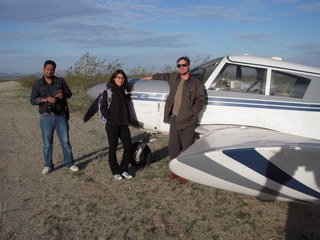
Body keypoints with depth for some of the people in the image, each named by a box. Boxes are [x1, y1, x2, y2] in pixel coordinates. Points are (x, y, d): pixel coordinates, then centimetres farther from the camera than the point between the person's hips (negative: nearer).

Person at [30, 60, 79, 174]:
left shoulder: (60, 81, 6)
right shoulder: (37, 84, 4)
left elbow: (69, 94, 7)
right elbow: (32, 100, -3)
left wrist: (63, 95, -16)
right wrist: (45, 99, -21)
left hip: (61, 115, 1)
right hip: (46, 117, 0)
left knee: (65, 141, 5)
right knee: (47, 143, 6)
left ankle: (69, 163, 18)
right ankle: (48, 165, 21)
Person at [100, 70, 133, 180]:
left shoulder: (125, 91, 13)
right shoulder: (108, 92, -1)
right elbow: (103, 108, -3)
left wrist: (127, 119, 8)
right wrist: (110, 117, -11)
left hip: (124, 124, 5)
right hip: (112, 124, -5)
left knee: (128, 146, 2)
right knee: (113, 148, 4)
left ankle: (123, 170, 17)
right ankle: (115, 172, 16)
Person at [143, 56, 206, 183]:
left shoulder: (196, 84, -6)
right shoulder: (174, 77, 10)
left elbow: (201, 100, -4)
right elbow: (165, 76, 32)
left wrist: (192, 112, -13)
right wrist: (152, 77, 42)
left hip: (188, 121, -6)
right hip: (174, 118, 6)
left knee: (186, 148, 0)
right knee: (173, 147, 11)